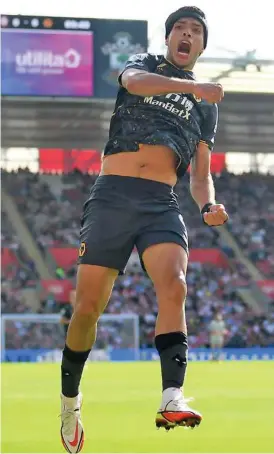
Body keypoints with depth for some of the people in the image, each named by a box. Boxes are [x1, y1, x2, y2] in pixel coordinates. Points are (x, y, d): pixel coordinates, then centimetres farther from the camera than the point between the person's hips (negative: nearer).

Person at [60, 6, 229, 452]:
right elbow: (134, 82, -11)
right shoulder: (143, 64, 15)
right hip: (112, 196, -2)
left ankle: (172, 398, -38)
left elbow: (201, 175, 19)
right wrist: (192, 87, -26)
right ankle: (69, 397, 16)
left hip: (162, 204, 2)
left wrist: (209, 206, -4)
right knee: (88, 306, -5)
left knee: (173, 286, -25)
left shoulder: (205, 108, 23)